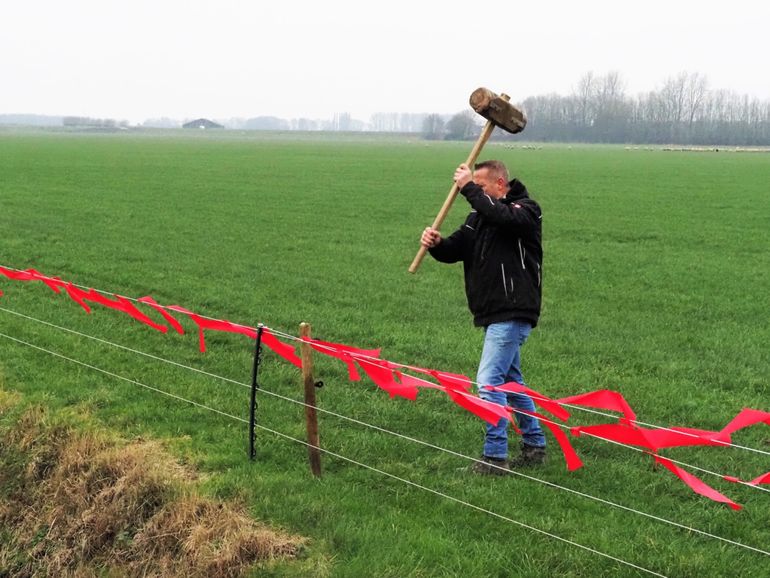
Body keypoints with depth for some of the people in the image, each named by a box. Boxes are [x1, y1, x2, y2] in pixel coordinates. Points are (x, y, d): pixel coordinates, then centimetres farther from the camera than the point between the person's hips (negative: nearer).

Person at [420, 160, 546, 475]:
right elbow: (455, 249, 8)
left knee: (489, 381, -14)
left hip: (513, 313, -10)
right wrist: (436, 244, -14)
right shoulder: (480, 216, 15)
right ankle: (535, 446, 29)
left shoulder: (526, 210, -9)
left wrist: (469, 188, -26)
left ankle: (495, 456, -9)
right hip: (494, 314, 10)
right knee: (510, 379, 17)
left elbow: (502, 216, -33)